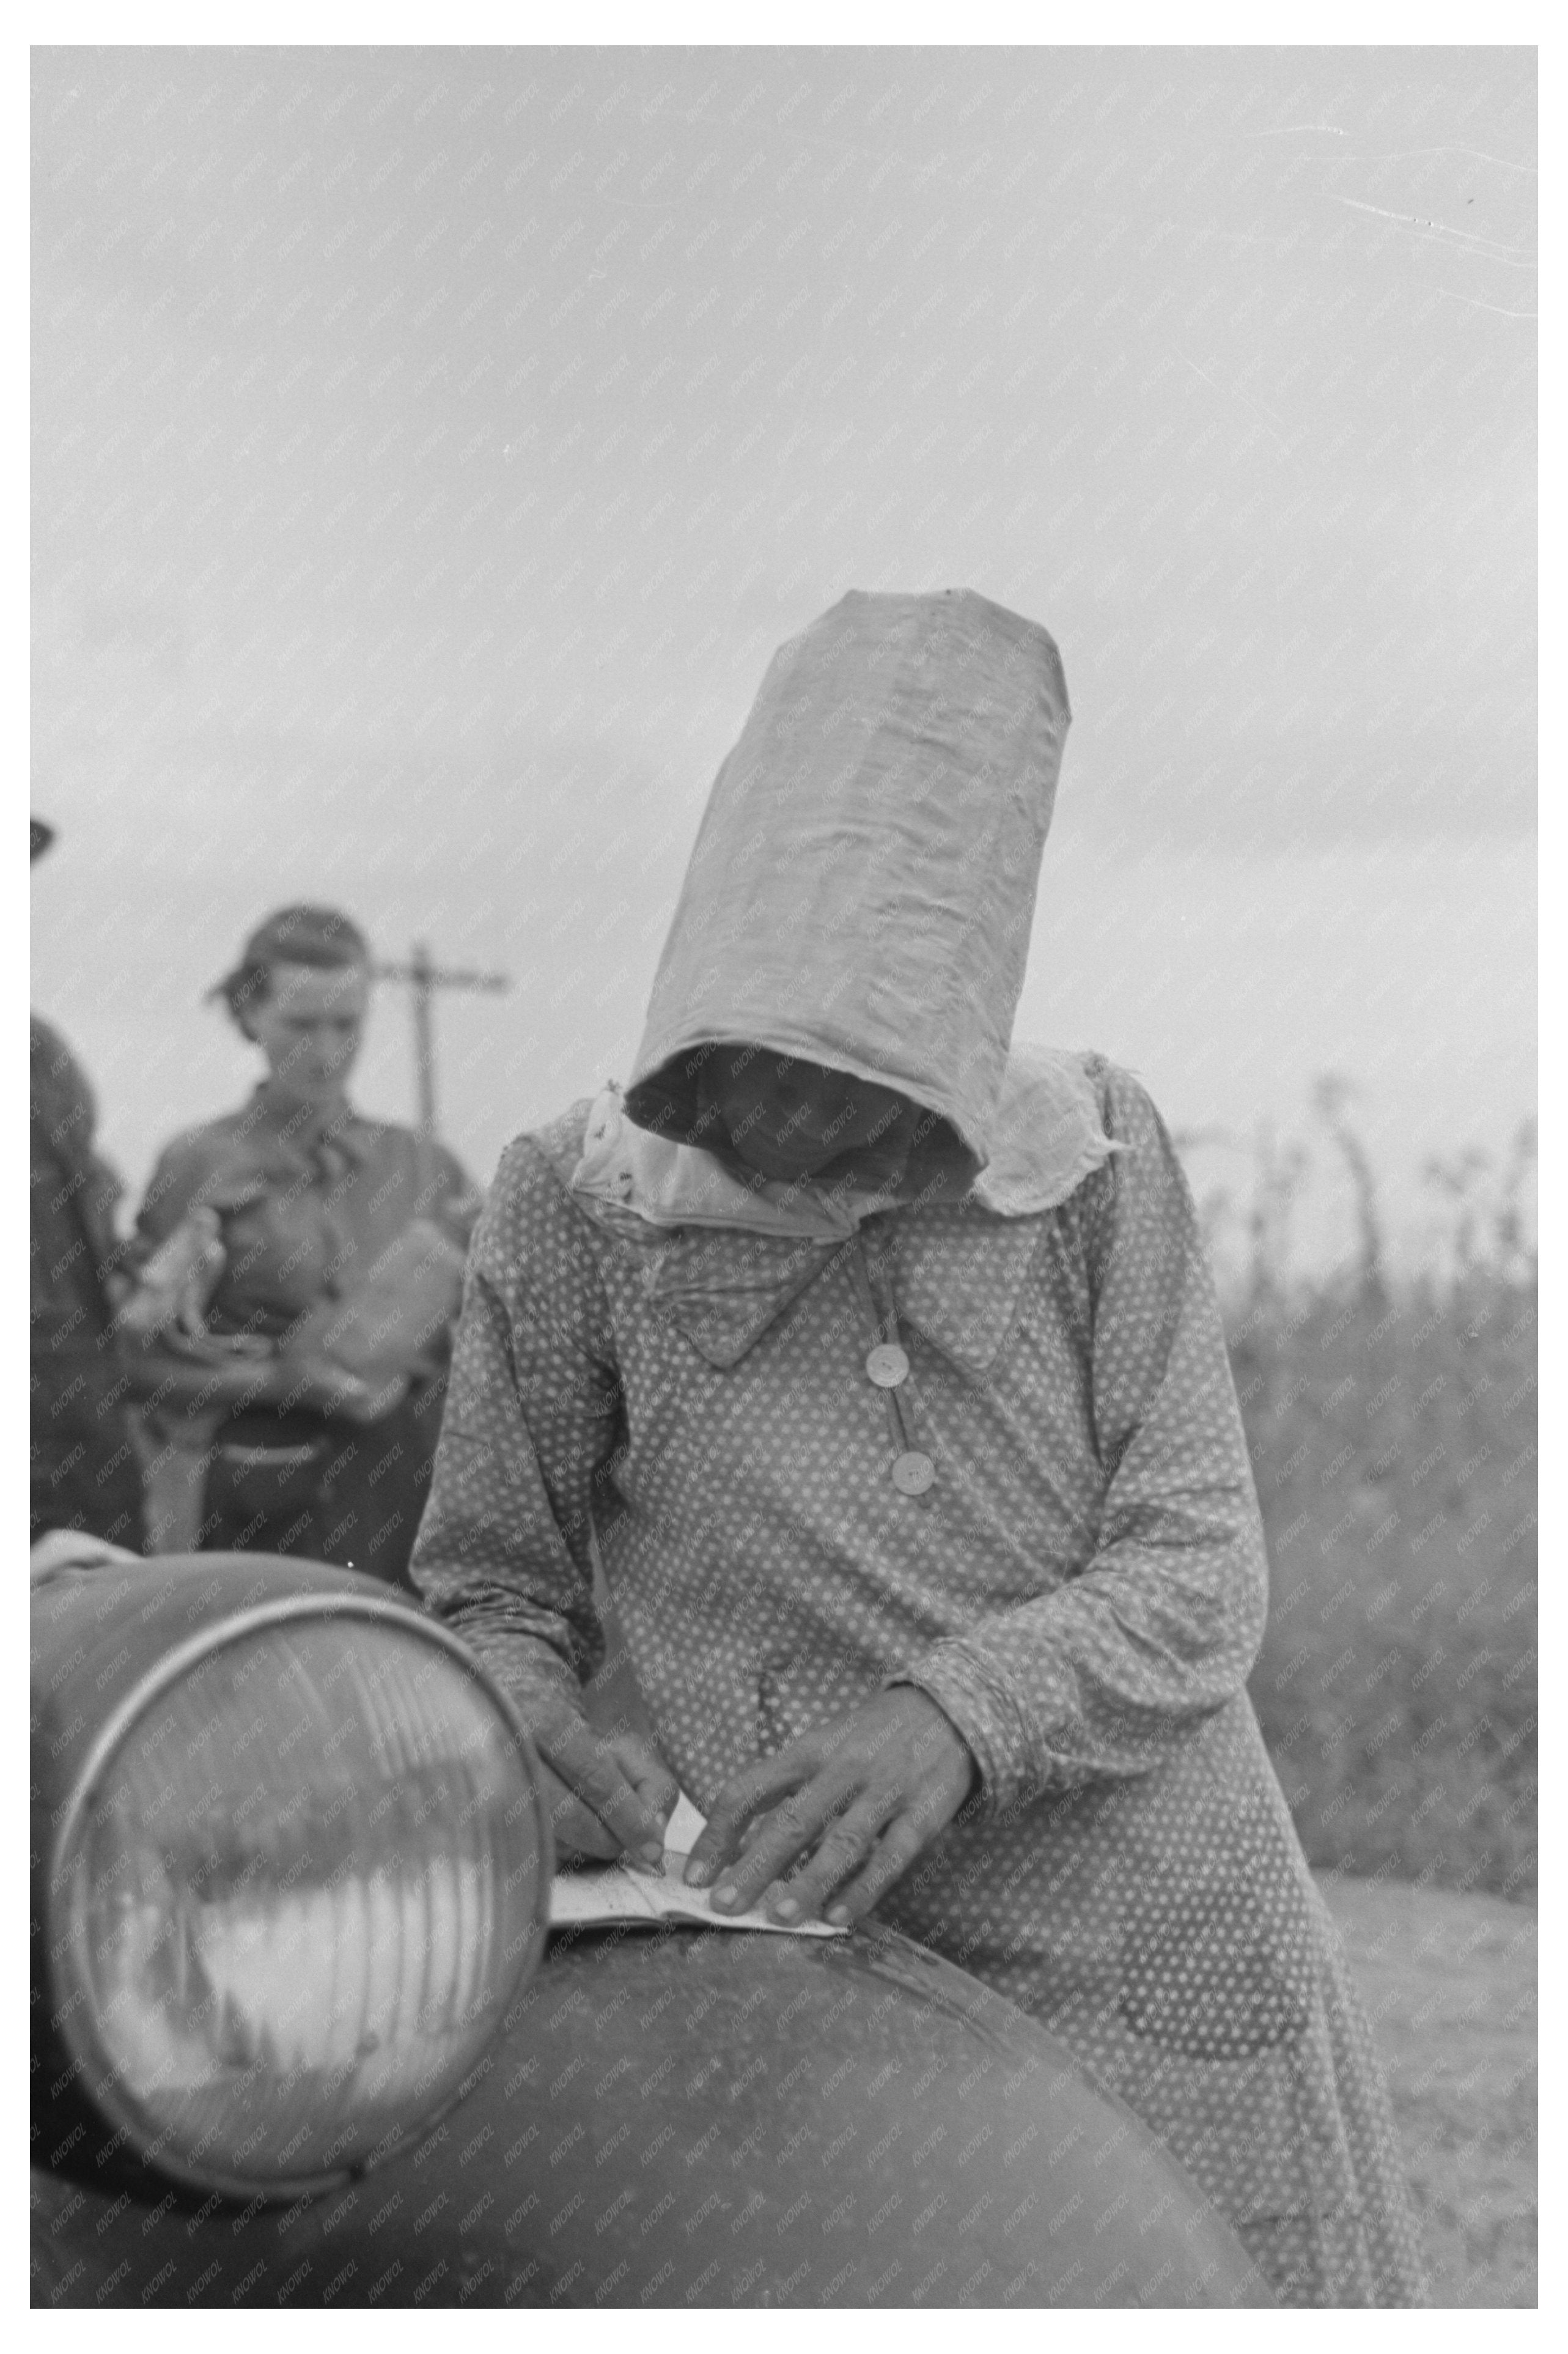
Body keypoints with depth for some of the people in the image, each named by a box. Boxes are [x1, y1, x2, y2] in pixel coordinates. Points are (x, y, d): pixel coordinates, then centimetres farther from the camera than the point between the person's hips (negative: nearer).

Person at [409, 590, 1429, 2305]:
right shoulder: (571, 1211, -8)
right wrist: (519, 1727, -20)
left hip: (1190, 1956, 1)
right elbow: (495, 1598, 3)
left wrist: (950, 1719, -27)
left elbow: (1198, 1581, -9)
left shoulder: (1099, 1156, -6)